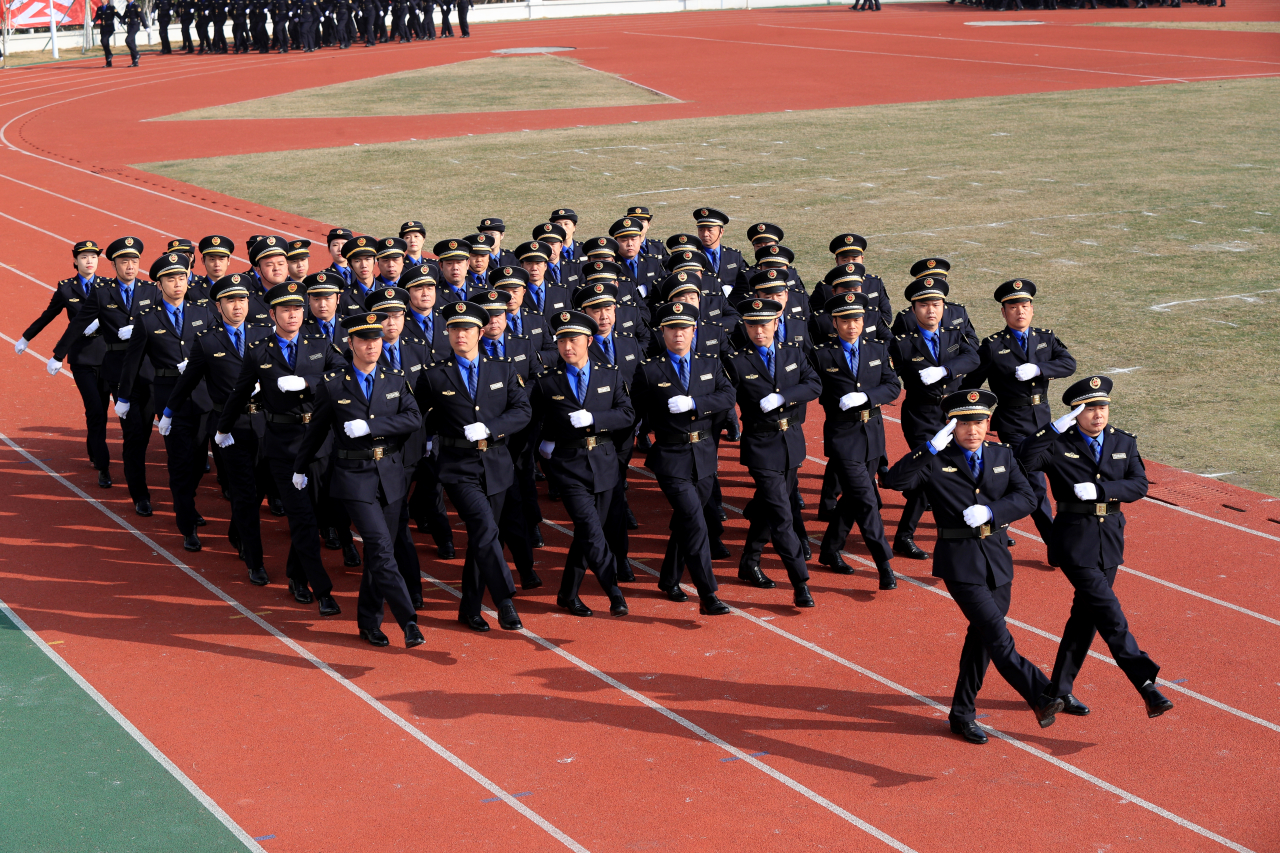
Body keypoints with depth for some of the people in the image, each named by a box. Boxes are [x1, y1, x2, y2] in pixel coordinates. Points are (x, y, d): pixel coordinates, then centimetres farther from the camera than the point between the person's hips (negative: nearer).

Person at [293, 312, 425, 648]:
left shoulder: (396, 379, 5)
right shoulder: (332, 384, -2)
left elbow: (414, 419, -7)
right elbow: (317, 429, 9)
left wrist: (370, 426, -17)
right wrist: (300, 468, 20)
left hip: (391, 476, 4)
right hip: (355, 478, -3)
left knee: (379, 553, 10)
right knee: (381, 548, -15)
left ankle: (369, 623, 22)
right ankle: (408, 620, -17)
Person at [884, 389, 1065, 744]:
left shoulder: (1002, 455, 9)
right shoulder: (936, 461, -5)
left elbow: (1026, 496, -1)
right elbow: (896, 479, -20)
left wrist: (991, 511, -18)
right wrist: (931, 447, -28)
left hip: (998, 559, 5)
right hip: (960, 562, -5)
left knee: (981, 636, 12)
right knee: (998, 636, -13)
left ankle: (962, 714, 23)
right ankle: (1041, 697, -10)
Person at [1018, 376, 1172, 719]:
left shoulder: (1123, 442, 7)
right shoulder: (1058, 445, -6)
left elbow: (1139, 485, -3)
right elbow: (1022, 462, -22)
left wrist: (1099, 489, -17)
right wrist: (1052, 429, -29)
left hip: (1110, 537, 5)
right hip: (1074, 539, -5)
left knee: (1086, 614, 11)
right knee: (1109, 613, -13)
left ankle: (1060, 689, 23)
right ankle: (1146, 684, -15)